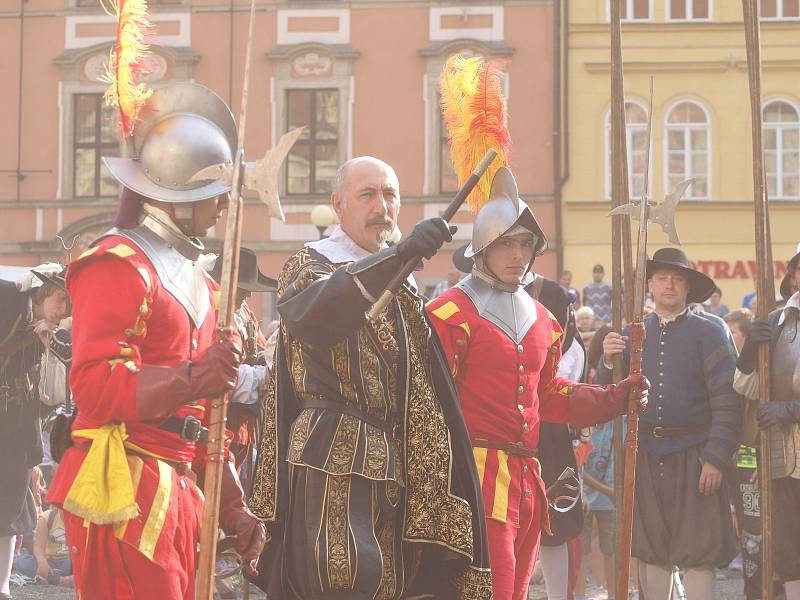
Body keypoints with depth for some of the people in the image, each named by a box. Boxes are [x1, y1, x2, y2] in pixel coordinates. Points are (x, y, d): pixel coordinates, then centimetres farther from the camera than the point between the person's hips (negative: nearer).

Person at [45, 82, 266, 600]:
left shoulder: (197, 280, 21)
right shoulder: (118, 265, -7)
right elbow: (95, 386, -19)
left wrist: (234, 509, 17)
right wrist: (188, 380, -33)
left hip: (180, 491, 9)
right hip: (126, 491, -9)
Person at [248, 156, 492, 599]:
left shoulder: (400, 284, 21)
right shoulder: (309, 265, -1)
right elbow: (308, 315, -28)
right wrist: (396, 255, -38)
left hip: (389, 469, 7)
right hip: (331, 465, -7)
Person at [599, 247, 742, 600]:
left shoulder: (709, 332, -3)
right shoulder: (632, 334, 8)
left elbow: (727, 401, -8)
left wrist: (716, 458, -14)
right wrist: (609, 361, -12)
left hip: (693, 452, -3)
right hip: (646, 452, 4)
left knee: (698, 552, 1)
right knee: (649, 551, 8)